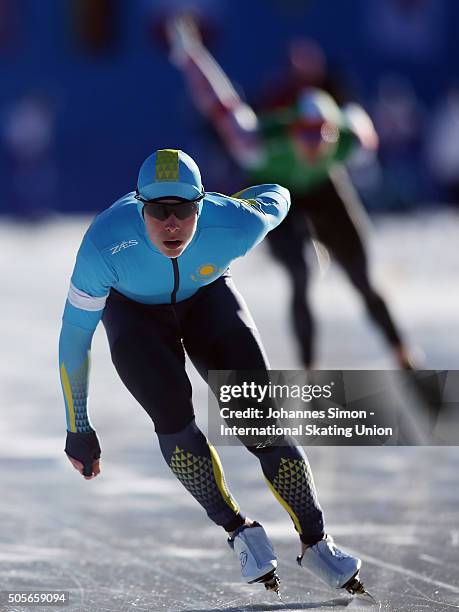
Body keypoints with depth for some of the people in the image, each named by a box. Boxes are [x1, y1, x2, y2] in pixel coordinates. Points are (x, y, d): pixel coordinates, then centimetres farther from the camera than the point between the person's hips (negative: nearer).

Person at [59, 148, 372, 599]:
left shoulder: (234, 224, -35)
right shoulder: (104, 244, -38)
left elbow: (276, 199, -9)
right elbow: (74, 335, -23)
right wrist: (77, 426, -16)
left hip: (206, 297, 1)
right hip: (133, 309, -1)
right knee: (172, 414, -25)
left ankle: (315, 542, 3)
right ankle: (239, 530, -4)